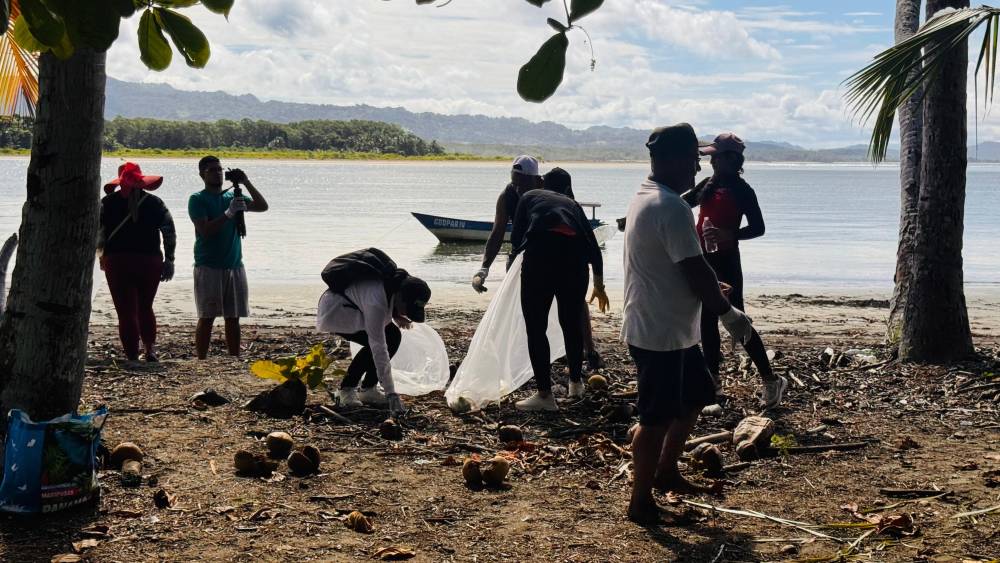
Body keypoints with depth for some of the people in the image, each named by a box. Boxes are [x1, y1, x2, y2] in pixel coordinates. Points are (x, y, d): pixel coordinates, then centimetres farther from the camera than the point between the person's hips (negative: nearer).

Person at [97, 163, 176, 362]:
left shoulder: (108, 202, 0)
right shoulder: (155, 203, 4)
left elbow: (99, 233, -1)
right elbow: (170, 232, 1)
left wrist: (101, 256, 13)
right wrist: (169, 260, 7)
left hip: (117, 261, -2)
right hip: (151, 261, 2)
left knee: (126, 312, 2)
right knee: (145, 308, 20)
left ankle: (132, 358, 1)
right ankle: (150, 347, 7)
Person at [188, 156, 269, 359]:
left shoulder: (233, 196, 12)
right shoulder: (197, 199, -3)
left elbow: (262, 206, 4)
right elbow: (205, 230, -15)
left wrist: (246, 183, -4)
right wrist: (229, 213, -22)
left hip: (234, 266, 5)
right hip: (208, 267, -5)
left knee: (233, 318, 7)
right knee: (207, 318, -2)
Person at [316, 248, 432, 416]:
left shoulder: (399, 283, -16)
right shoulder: (376, 303, -38)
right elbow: (380, 351, -38)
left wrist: (394, 315, -7)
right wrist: (391, 394, -37)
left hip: (352, 306, 9)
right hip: (334, 310, -9)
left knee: (392, 336, -4)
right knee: (374, 344, -25)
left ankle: (368, 389, 2)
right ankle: (346, 390, -12)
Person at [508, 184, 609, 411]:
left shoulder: (530, 196, 22)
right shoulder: (573, 204, 30)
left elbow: (516, 238, 11)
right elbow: (593, 246, 32)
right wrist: (599, 285, 45)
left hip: (540, 252, -4)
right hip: (575, 257, 4)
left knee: (536, 327, 5)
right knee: (572, 323, 21)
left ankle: (544, 394, 4)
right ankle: (576, 383, 36)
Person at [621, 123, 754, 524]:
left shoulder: (646, 199, 12)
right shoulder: (671, 208, -22)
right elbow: (696, 271, -22)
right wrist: (728, 314, -10)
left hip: (673, 329, 11)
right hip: (660, 333, -11)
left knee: (695, 397, 22)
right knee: (658, 417, 0)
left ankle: (665, 471, 33)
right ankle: (641, 502, 12)